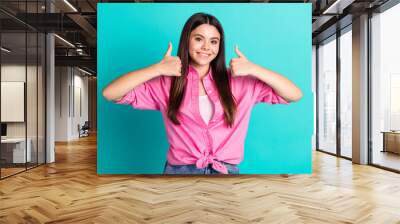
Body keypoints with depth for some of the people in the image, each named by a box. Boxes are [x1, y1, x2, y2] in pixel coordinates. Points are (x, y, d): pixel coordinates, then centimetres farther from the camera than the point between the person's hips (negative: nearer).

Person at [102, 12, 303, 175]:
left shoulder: (239, 81, 6)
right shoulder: (166, 83, 3)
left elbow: (295, 95, 3)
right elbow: (110, 93, -4)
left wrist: (254, 69, -6)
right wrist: (158, 69, -8)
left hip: (227, 170, 1)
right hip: (179, 169, -1)